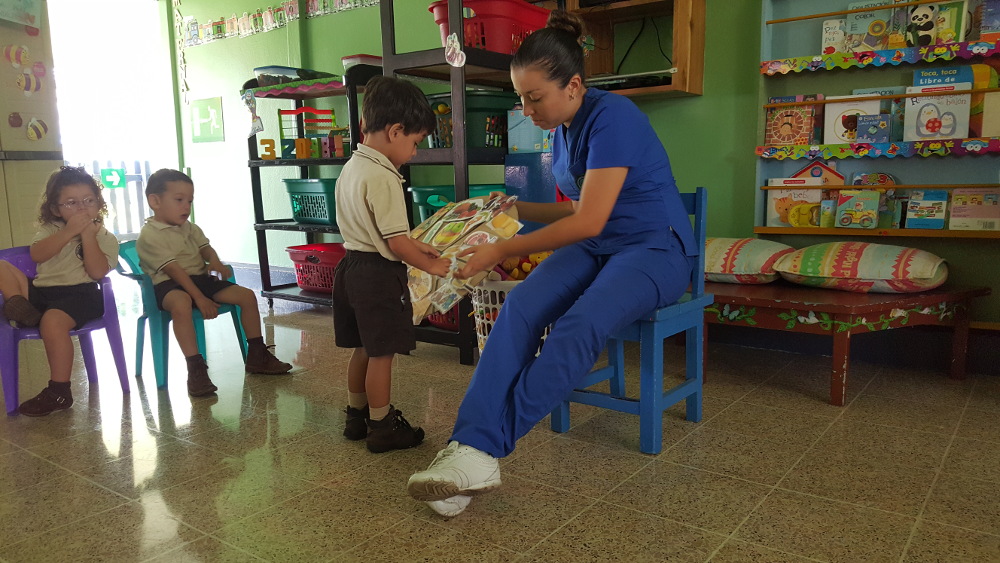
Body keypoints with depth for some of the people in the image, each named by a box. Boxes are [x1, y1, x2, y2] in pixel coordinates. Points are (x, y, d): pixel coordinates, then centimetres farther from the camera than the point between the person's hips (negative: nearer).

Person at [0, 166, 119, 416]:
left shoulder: (105, 237, 3)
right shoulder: (50, 230, 15)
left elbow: (97, 271, -14)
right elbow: (37, 255, -6)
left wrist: (87, 234, -12)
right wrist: (68, 231, -15)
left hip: (78, 293, -6)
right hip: (41, 290, 6)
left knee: (52, 321, -34)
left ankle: (59, 392, -23)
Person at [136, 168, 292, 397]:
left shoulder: (190, 228, 16)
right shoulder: (149, 235, -11)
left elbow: (205, 247, 12)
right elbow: (173, 269, -19)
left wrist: (215, 262, -15)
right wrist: (200, 299, -26)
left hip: (200, 278, 8)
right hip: (168, 286, -8)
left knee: (247, 295, -2)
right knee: (181, 304, -42)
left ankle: (256, 356, 8)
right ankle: (195, 368, -39)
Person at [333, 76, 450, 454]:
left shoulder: (351, 168, 10)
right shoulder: (383, 177, -20)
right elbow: (396, 242, -21)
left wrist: (416, 247, 16)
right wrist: (430, 265, -7)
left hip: (352, 266, 10)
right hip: (379, 273, -9)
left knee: (363, 348, 19)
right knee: (381, 352, 3)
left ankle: (356, 415, 32)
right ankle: (381, 426, 15)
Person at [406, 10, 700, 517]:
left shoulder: (611, 115, -17)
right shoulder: (563, 131, 9)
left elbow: (589, 220, -23)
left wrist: (501, 250, -19)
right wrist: (517, 209, 7)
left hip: (656, 247, -7)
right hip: (595, 248, 7)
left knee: (578, 326, -36)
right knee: (520, 307, -24)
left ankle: (483, 446, -26)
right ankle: (472, 448, -30)